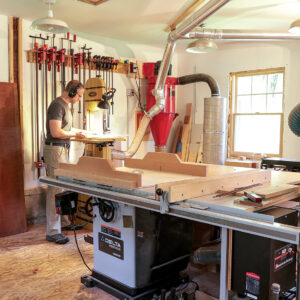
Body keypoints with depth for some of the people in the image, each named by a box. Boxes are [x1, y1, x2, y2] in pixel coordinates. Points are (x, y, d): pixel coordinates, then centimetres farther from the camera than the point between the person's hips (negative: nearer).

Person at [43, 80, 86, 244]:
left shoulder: (65, 105, 17)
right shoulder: (57, 105, -14)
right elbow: (56, 132, -21)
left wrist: (77, 132, 12)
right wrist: (75, 134, -10)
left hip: (63, 149, 10)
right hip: (55, 149, -10)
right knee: (56, 190, -8)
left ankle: (64, 221, 27)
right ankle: (52, 232, -3)